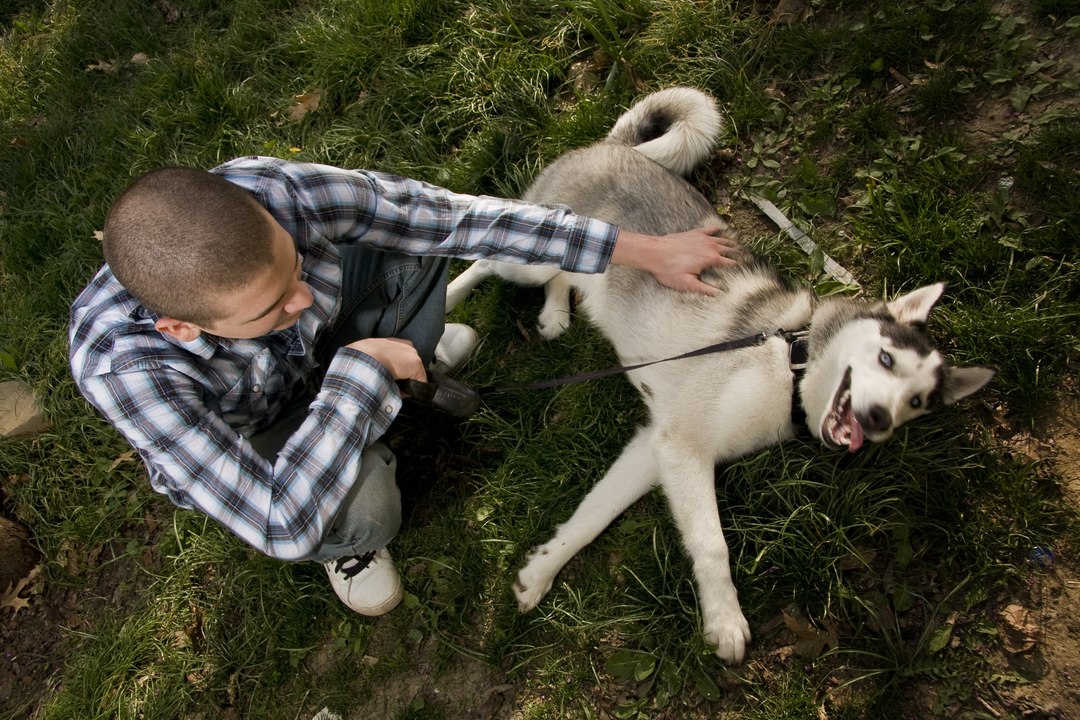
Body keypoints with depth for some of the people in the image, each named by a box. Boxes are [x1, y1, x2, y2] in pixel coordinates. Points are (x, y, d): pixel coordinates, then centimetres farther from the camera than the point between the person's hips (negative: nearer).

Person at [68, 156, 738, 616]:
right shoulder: (120, 364, -44)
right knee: (364, 509, -33)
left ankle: (417, 348, 15)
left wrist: (647, 250, -25)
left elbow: (462, 218, -30)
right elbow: (281, 527, -45)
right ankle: (346, 540, 8)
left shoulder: (275, 190, -37)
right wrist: (362, 366, -38)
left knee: (417, 227, -19)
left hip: (324, 340, 3)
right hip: (244, 438, -2)